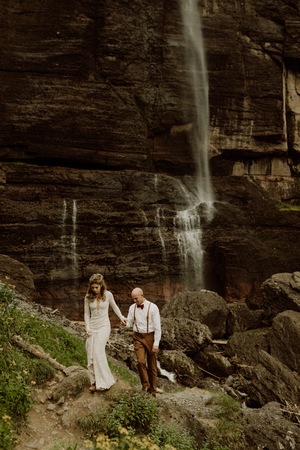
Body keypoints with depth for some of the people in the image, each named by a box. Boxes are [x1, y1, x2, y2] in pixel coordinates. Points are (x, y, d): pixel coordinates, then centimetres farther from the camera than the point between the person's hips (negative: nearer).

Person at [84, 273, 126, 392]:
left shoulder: (108, 295, -5)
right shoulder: (88, 297, -3)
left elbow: (114, 306, 14)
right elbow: (86, 313, 5)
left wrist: (121, 317, 14)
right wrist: (87, 328, -4)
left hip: (104, 326, -3)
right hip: (92, 327, 3)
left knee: (98, 351, -16)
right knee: (91, 354, 1)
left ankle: (103, 381, -6)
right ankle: (95, 381, 12)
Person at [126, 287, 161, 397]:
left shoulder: (152, 307, -10)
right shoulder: (132, 307, 3)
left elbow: (157, 327, -9)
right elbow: (129, 323, 8)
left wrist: (156, 343, -14)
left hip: (150, 337, -2)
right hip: (138, 337, 2)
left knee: (152, 365, 6)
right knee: (140, 361, -17)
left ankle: (152, 390, 21)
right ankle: (145, 385, 3)